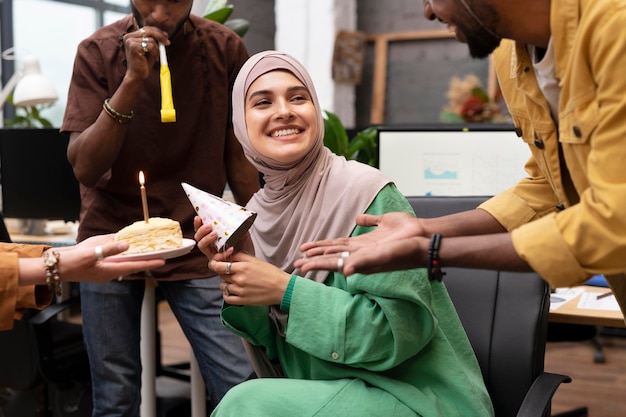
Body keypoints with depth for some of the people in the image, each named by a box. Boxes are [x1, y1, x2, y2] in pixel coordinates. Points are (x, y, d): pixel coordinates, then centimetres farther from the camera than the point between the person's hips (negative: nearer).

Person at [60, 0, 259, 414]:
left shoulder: (225, 48, -4)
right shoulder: (99, 51, -5)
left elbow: (238, 155, 4)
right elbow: (85, 168, -14)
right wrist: (132, 81, -24)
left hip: (194, 240, 0)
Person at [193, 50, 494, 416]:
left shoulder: (365, 192, -17)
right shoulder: (257, 212, 2)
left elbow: (402, 331, -20)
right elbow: (280, 343, 3)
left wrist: (286, 290, -23)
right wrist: (234, 275, -14)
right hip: (325, 387, 5)